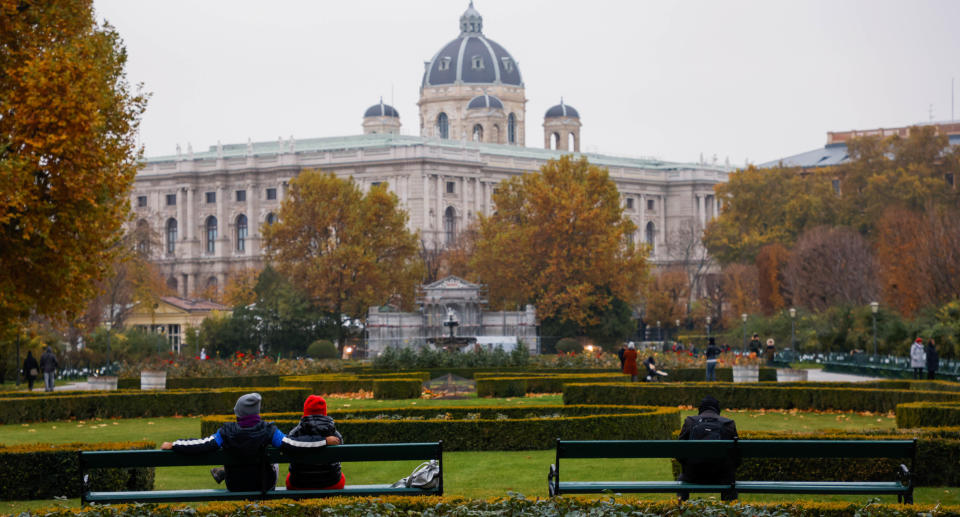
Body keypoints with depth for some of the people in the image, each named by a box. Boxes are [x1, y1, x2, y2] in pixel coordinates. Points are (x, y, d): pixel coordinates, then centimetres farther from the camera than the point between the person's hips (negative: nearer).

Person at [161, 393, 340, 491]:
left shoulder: (227, 432, -22)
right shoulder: (268, 431, -24)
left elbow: (202, 445, -25)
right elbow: (294, 445, -28)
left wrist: (172, 446, -14)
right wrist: (325, 441, -21)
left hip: (235, 487, 1)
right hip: (262, 486, -1)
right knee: (274, 464, 35)